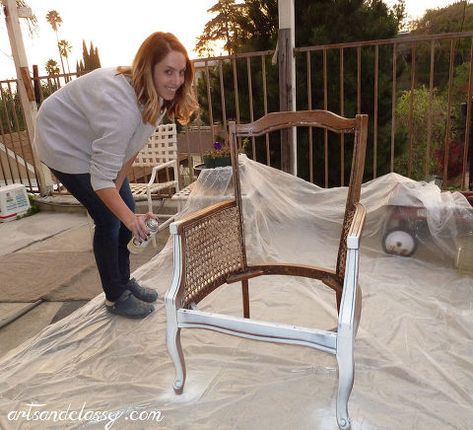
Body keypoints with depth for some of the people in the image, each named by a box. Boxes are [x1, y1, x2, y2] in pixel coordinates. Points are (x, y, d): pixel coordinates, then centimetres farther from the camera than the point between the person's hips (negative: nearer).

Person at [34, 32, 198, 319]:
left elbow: (131, 148, -5)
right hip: (63, 143, -8)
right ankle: (116, 297, 8)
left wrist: (117, 189, -9)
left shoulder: (157, 97, -12)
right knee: (109, 219, -9)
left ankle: (124, 281, 24)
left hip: (95, 144, 8)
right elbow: (101, 177, -39)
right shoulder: (120, 105, -39)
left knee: (125, 210, 7)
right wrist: (130, 219, -46)